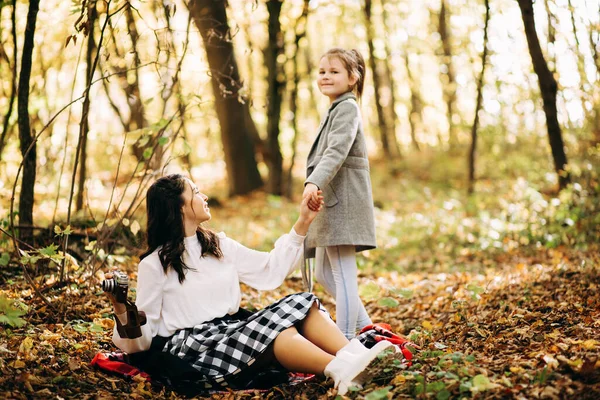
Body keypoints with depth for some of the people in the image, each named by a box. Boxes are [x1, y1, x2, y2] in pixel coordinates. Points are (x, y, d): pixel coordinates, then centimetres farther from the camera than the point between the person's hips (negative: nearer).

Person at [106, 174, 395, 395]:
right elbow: (143, 337, -3)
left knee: (300, 304, -19)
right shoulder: (154, 265, -1)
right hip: (193, 348, -6)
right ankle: (340, 371, -52)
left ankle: (351, 355, -41)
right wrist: (122, 312, -25)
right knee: (275, 325, -32)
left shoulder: (218, 245, 17)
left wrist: (302, 224, 14)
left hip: (233, 330, 7)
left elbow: (270, 270, 18)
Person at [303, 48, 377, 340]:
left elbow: (336, 152, -25)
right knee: (324, 274, 14)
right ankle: (367, 330, 21)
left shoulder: (346, 108, -9)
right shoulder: (335, 111, 23)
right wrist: (316, 185, 23)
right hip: (331, 202, 11)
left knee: (343, 276, -9)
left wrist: (314, 182, -37)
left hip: (343, 202, -11)